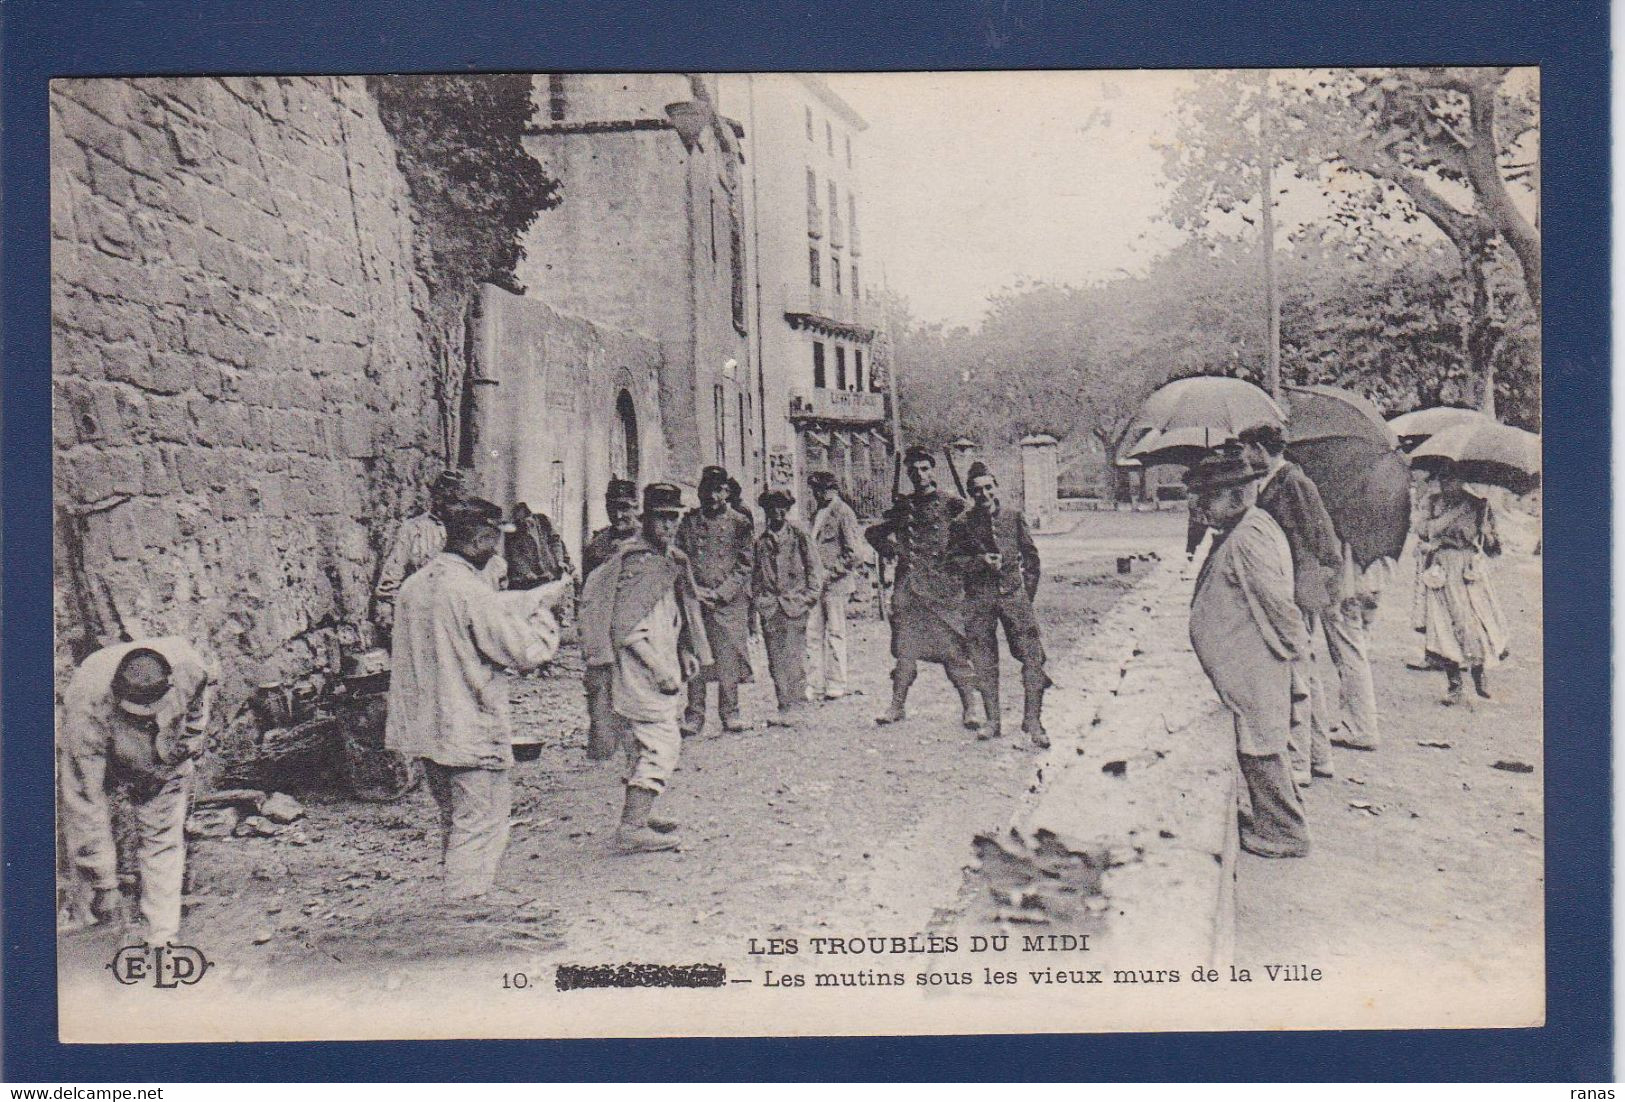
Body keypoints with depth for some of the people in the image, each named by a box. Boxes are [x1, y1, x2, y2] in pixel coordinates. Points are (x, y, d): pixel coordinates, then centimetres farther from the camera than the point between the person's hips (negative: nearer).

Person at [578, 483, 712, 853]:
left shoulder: (672, 559, 14)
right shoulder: (635, 560, -16)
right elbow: (624, 627, -20)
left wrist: (687, 652, 15)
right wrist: (660, 669, -20)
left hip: (661, 665, 10)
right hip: (640, 666, -10)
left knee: (643, 742, 17)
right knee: (661, 743, -14)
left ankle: (639, 816, 28)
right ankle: (632, 829, -15)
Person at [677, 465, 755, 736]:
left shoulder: (740, 523, 5)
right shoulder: (688, 523, 9)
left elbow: (745, 564, 1)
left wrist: (721, 593, -8)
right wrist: (695, 590, -6)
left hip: (730, 602, -1)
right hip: (695, 599, 1)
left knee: (729, 657, -1)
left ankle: (730, 713, 9)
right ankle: (694, 715, 6)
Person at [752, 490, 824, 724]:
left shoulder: (799, 535, 3)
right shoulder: (761, 541, 13)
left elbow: (815, 568, 4)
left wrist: (809, 597, -2)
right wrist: (757, 599, 10)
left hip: (795, 603, -3)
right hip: (769, 606, 3)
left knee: (793, 657, -8)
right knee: (775, 659, 0)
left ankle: (796, 703, -3)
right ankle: (784, 706, 5)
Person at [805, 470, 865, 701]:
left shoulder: (842, 512, -7)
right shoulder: (818, 514, 16)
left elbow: (855, 550, -11)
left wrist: (833, 571, -13)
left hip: (836, 582, -7)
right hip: (816, 582, 7)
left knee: (835, 634, 0)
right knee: (812, 633, 3)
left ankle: (836, 685, 7)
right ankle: (815, 684, 7)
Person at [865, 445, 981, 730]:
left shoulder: (950, 504, 2)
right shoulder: (903, 506, 13)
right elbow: (872, 532, 24)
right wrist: (889, 547, 9)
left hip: (944, 585, -3)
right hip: (909, 585, 3)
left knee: (953, 647, -5)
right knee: (905, 647, 1)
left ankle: (970, 708, 1)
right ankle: (897, 706, 11)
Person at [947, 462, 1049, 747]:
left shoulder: (1014, 517, 7)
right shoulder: (962, 525, 2)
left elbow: (1031, 554, 12)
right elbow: (953, 560, 2)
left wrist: (1028, 590, 6)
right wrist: (981, 562, -13)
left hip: (1013, 592, 1)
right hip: (978, 597, 0)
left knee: (1032, 656, -6)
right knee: (984, 660, 5)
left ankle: (1032, 721, 1)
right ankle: (992, 721, 16)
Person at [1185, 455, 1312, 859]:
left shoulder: (1246, 540, -23)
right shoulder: (1241, 530, 9)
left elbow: (1277, 600, -24)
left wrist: (1294, 645, -13)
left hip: (1254, 668, -10)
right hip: (1248, 667, 10)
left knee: (1260, 747, 1)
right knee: (1262, 745, 19)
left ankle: (1284, 833, 11)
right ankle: (1276, 816, 32)